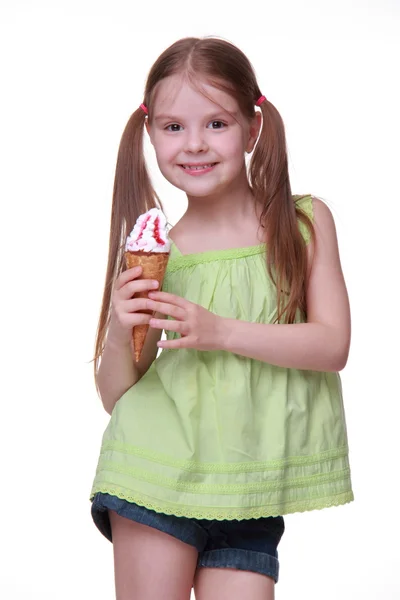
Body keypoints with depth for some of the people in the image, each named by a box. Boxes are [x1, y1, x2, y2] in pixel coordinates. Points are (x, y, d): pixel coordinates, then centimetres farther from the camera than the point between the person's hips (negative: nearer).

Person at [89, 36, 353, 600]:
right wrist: (120, 333, -15)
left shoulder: (304, 222, 2)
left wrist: (220, 332, -18)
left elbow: (333, 345, -7)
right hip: (155, 479, 0)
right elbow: (114, 395, 6)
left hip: (248, 497, 0)